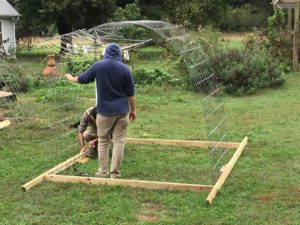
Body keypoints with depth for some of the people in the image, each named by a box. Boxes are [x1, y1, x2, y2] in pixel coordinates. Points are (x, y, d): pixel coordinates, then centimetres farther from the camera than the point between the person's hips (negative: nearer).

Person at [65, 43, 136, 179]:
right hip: (122, 111, 1)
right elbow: (130, 92, 1)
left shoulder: (98, 66, -2)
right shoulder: (125, 68, -1)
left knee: (103, 142, 10)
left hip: (104, 111, 0)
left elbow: (82, 79, 13)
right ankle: (115, 173, 3)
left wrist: (70, 78, 33)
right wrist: (133, 109, 11)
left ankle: (103, 172, 13)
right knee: (119, 141, 3)